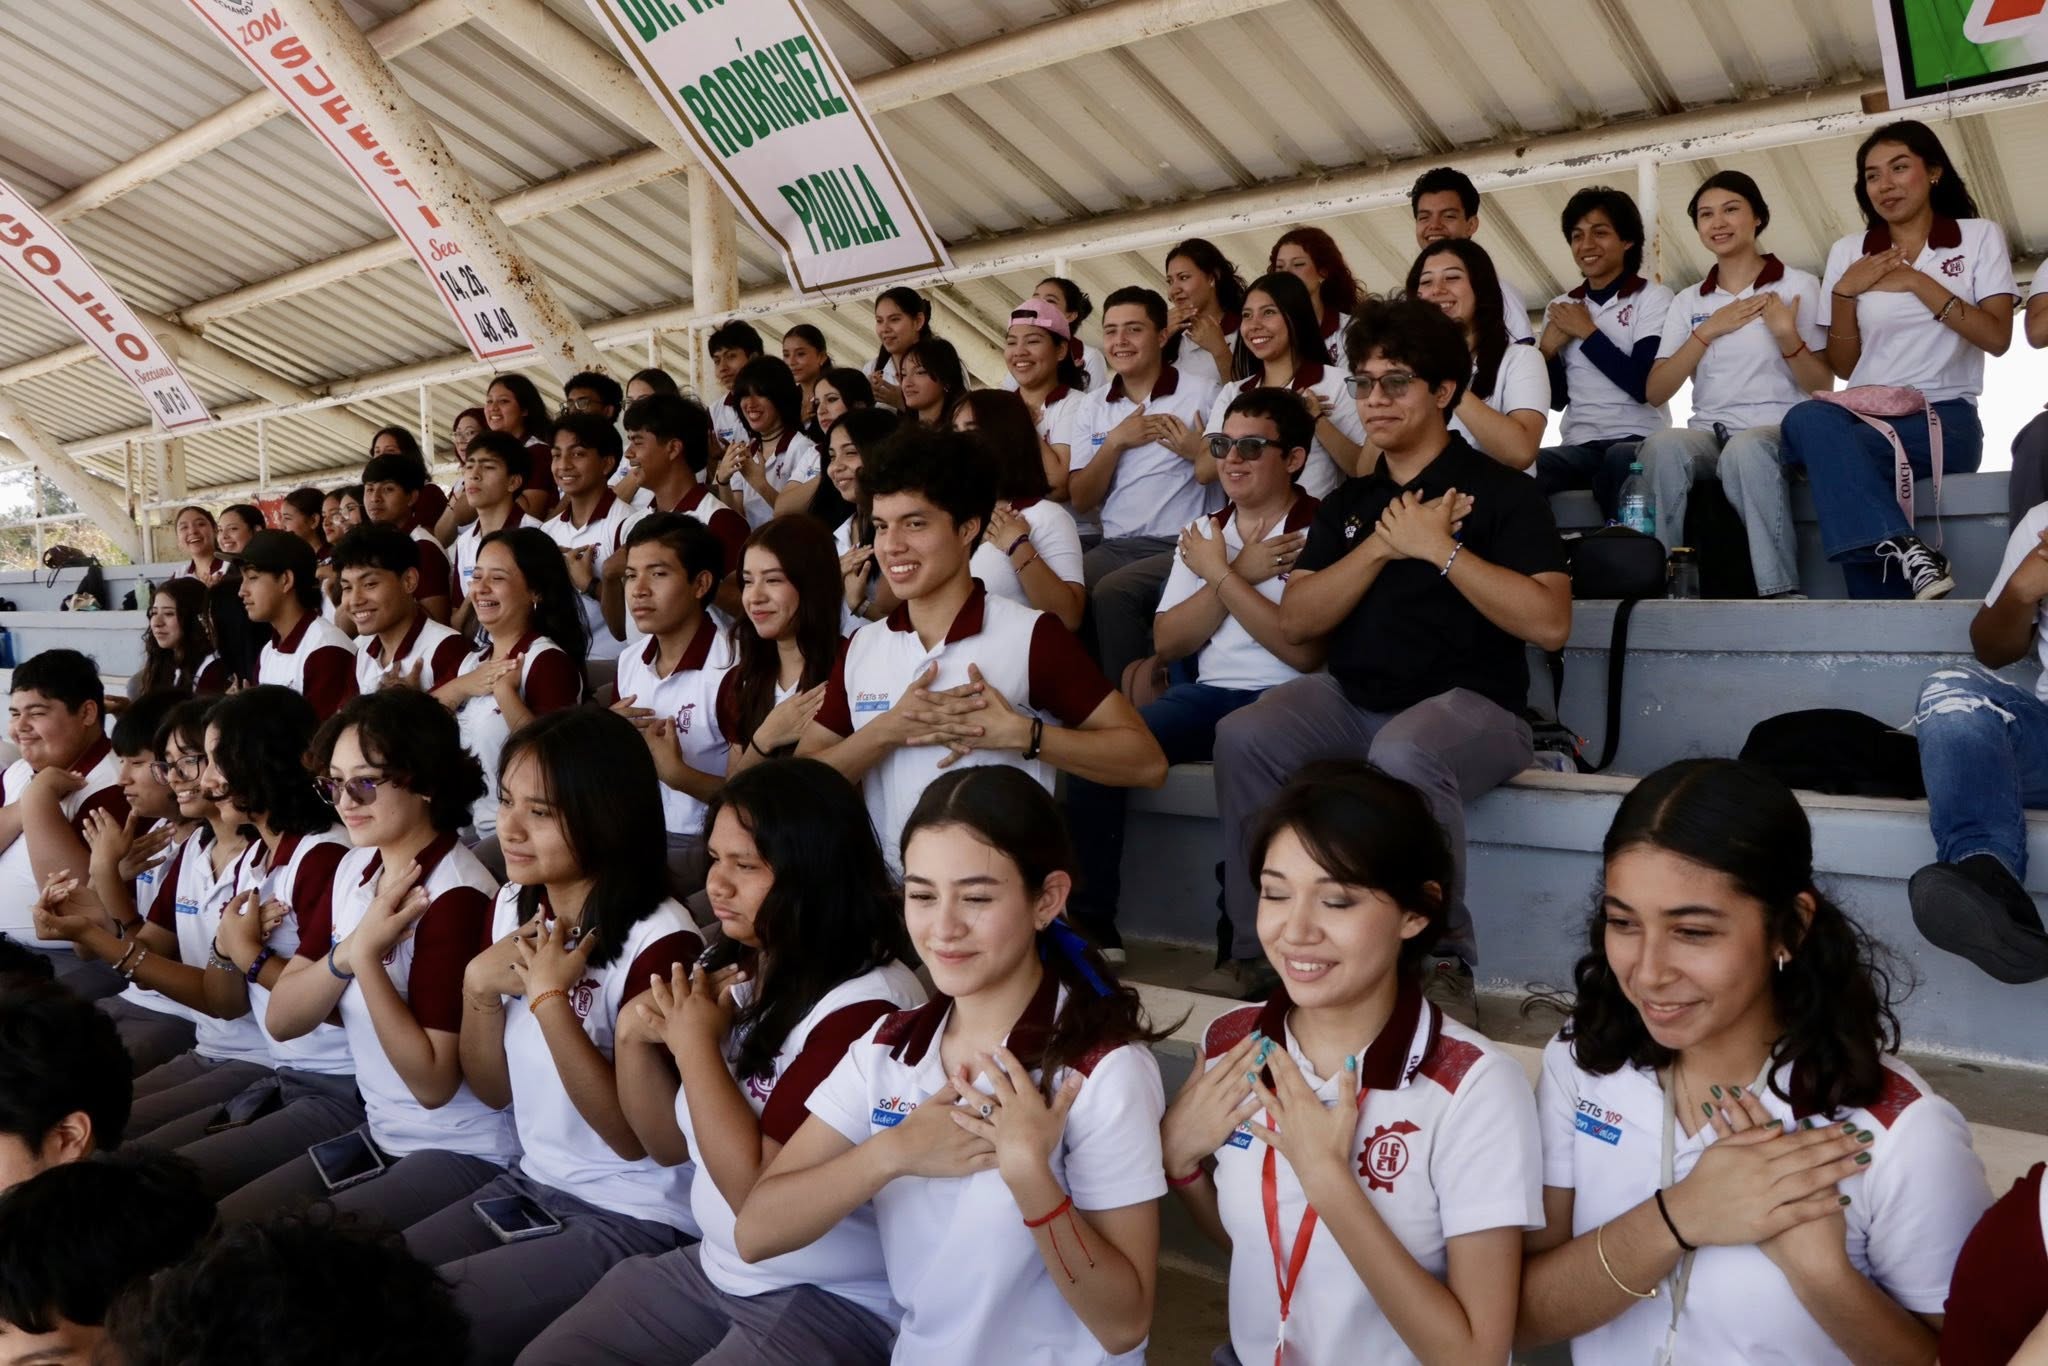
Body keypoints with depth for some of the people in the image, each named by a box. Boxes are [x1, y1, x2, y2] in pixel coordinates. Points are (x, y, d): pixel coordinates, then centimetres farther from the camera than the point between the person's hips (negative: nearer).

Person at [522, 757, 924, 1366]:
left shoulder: (866, 1006, -24)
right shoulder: (745, 978, 2)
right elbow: (672, 1145, 9)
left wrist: (696, 1048, -19)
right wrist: (634, 1036, -7)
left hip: (834, 1302, -8)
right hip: (714, 1268, 8)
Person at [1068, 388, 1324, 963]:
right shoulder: (1203, 533, 17)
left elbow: (1304, 651, -14)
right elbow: (1169, 643, 7)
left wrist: (1220, 573, -8)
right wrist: (1239, 572, -4)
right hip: (1209, 695, 5)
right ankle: (1090, 921, -10)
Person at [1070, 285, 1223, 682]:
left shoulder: (1201, 395, -1)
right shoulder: (1093, 408, 12)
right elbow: (1081, 501, 7)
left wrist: (1199, 454, -17)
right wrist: (1115, 442, -6)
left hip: (1183, 546, -5)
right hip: (1115, 546, 5)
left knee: (1112, 592, -29)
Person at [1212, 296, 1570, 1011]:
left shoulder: (1499, 491, 0)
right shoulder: (1347, 503, 16)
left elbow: (1549, 623, -13)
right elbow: (1296, 619, 4)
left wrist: (1438, 548, -14)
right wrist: (1381, 547, -8)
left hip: (1469, 704, -5)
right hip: (1351, 701, 5)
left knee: (1403, 751, -38)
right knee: (1242, 736, -22)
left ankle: (1446, 958, -19)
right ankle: (1259, 946, -11)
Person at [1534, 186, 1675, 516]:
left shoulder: (1652, 297, 3)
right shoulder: (1560, 308, 17)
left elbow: (1645, 386, -11)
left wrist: (1587, 332, -5)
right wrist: (1548, 349, 0)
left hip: (1639, 439, -3)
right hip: (1580, 446, 3)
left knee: (1621, 459, -39)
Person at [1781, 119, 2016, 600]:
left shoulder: (1980, 236, 10)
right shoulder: (1847, 251, 15)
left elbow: (1997, 338, -2)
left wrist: (1918, 282, -6)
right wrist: (1844, 292, -1)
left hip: (1944, 420, -3)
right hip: (1866, 418, 3)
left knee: (1826, 453, -34)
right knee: (1808, 417, -36)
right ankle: (1906, 551, -42)